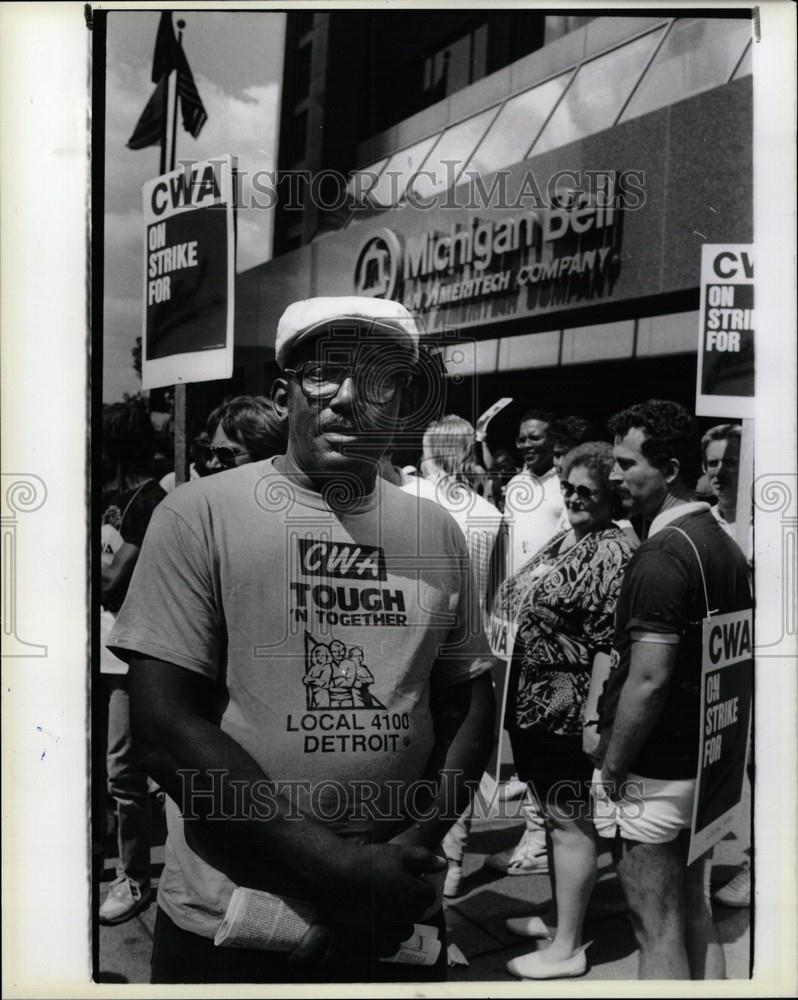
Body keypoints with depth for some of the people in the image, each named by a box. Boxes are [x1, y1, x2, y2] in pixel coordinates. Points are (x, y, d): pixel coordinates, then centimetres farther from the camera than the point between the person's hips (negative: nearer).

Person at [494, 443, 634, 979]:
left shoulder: (612, 552, -17)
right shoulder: (563, 539, 11)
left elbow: (609, 644, -21)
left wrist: (593, 717, -22)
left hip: (566, 712, -9)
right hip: (533, 706, 9)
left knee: (569, 824, 4)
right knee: (553, 817, 21)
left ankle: (567, 949, 19)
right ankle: (561, 918, 38)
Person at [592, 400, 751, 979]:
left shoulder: (662, 555, -21)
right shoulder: (725, 544, 8)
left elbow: (650, 679, -25)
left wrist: (612, 769, -14)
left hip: (654, 774, -9)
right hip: (706, 765, 9)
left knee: (658, 930, 3)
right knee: (697, 919, 18)